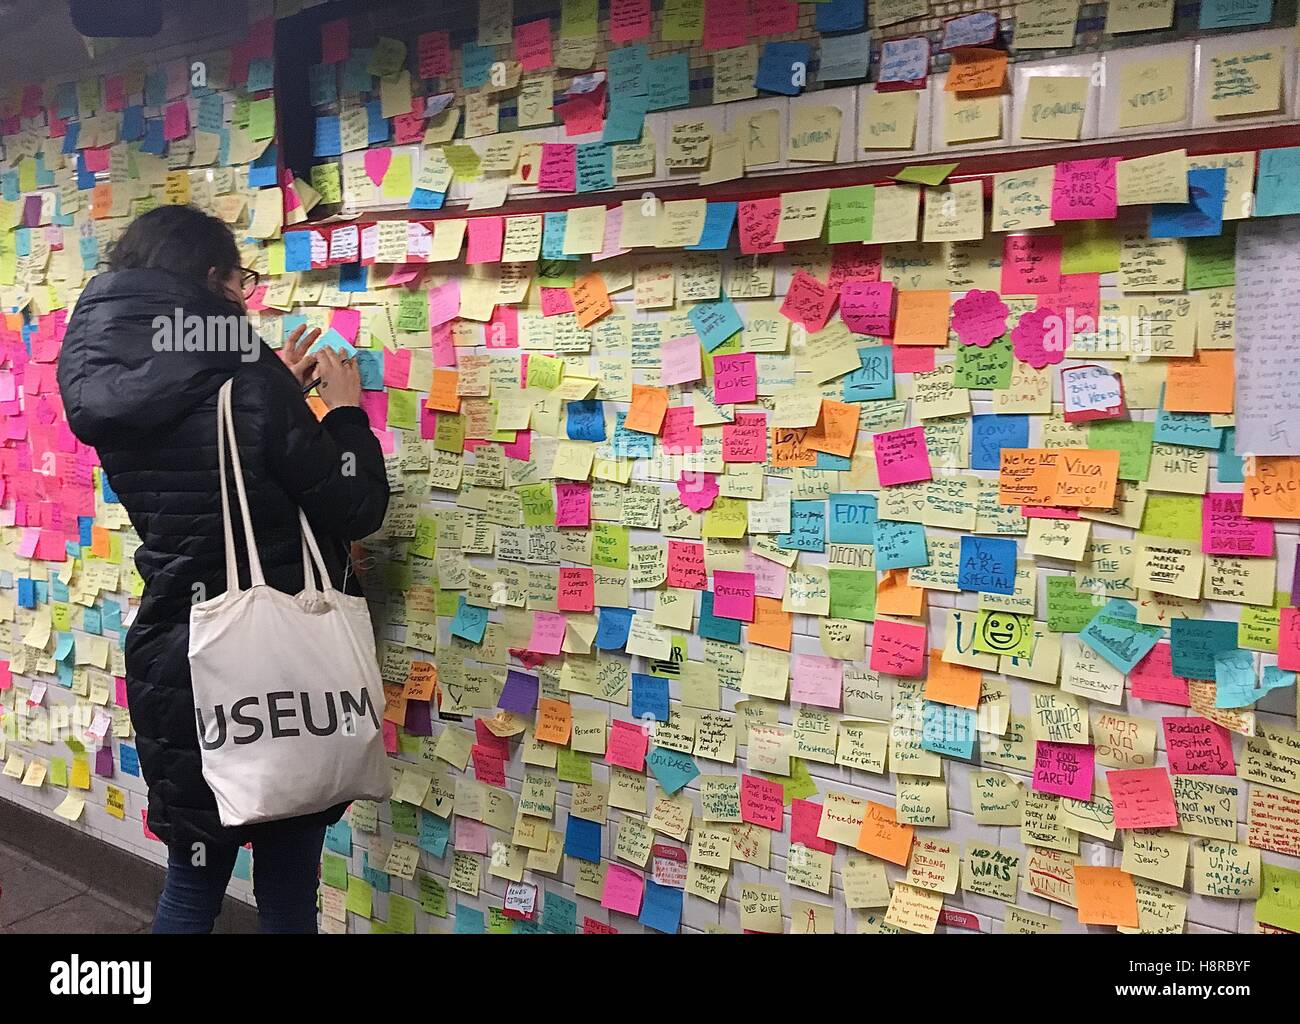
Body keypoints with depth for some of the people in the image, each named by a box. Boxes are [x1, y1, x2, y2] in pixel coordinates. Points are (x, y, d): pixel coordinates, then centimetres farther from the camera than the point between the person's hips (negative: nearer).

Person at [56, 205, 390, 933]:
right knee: (287, 886, 12)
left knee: (194, 879, 23)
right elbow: (356, 510, -13)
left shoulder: (116, 391, 3)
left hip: (174, 657, 7)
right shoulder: (240, 380, -19)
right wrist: (346, 410, 0)